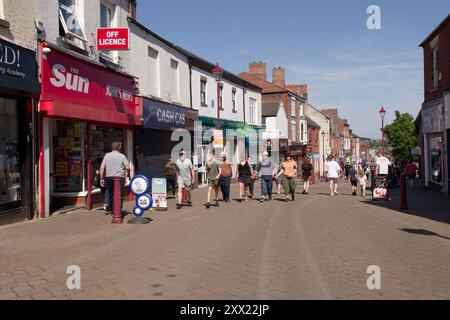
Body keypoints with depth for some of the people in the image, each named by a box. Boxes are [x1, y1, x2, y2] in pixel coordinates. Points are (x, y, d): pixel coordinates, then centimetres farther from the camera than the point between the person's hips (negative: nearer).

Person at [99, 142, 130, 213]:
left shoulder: (107, 155, 5)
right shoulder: (122, 156, -3)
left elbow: (102, 167, 1)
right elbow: (127, 167, -10)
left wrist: (101, 178, 5)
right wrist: (128, 174, 10)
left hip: (108, 177, 3)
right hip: (119, 178, -3)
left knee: (108, 191, 21)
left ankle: (106, 205, 8)